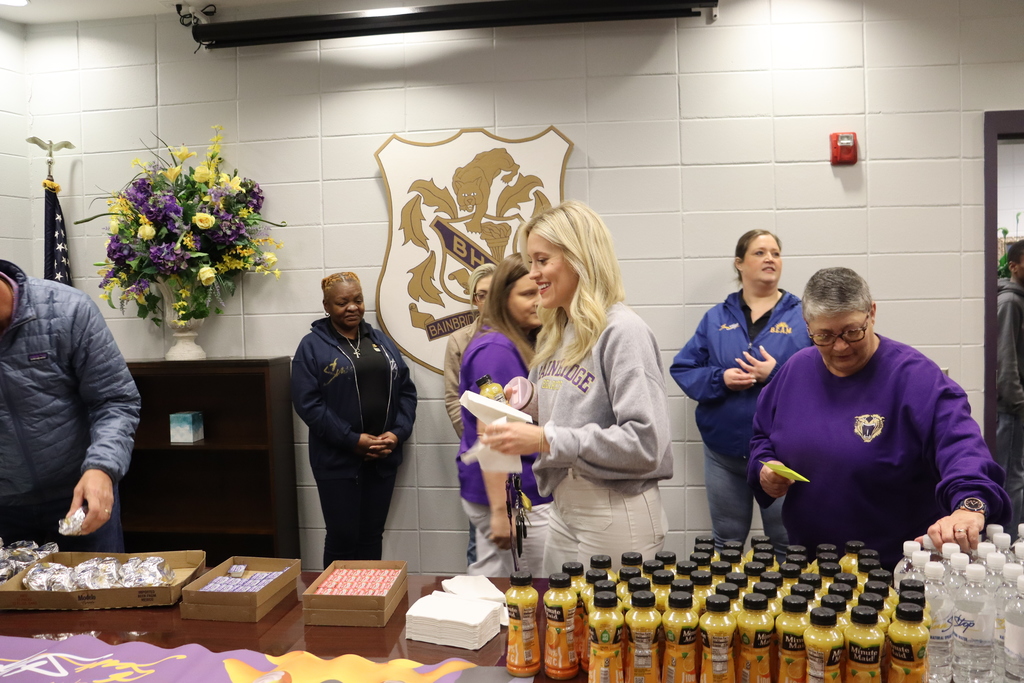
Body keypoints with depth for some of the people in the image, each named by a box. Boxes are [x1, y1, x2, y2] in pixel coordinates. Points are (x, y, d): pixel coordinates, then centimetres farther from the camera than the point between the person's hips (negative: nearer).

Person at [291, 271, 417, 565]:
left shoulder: (382, 342, 12)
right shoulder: (312, 346, -3)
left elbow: (406, 390, 10)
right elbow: (308, 403, -11)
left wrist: (398, 433, -7)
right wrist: (353, 440, -17)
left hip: (383, 458, 4)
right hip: (337, 460, -4)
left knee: (372, 536, 12)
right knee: (343, 538, 0)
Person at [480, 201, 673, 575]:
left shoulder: (622, 331, -15)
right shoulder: (554, 336, 10)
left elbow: (645, 442, -23)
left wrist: (546, 439, -24)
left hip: (616, 513, -8)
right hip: (563, 509, 8)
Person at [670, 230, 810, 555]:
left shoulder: (802, 316, 1)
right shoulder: (716, 318, 8)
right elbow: (682, 369, 5)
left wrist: (777, 375, -19)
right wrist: (720, 379, -12)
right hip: (724, 450, 2)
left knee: (788, 544, 6)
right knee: (726, 541, 15)